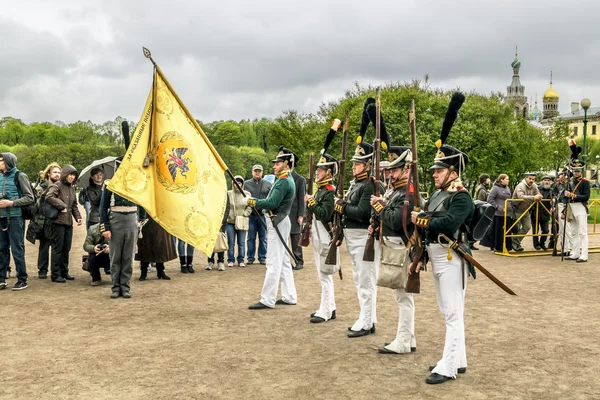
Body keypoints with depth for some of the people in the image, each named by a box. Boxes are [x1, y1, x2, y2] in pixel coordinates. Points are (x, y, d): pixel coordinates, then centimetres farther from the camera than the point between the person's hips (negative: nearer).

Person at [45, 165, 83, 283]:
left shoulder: (72, 188, 17)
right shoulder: (57, 186, -8)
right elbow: (49, 197, -25)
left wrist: (78, 217, 9)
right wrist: (62, 206, -19)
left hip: (68, 222, 8)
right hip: (58, 221, -8)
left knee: (66, 248, 12)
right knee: (57, 248, -3)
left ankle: (64, 272, 22)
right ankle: (55, 274, 4)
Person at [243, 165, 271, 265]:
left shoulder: (267, 184, 8)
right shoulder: (246, 184, 7)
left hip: (263, 214, 0)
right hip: (251, 215, 0)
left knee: (263, 238, 6)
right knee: (251, 237, 4)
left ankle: (262, 257, 15)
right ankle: (250, 258, 12)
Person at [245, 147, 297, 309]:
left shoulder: (283, 181, -16)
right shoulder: (287, 180, 16)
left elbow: (272, 203, -23)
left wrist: (251, 201, -16)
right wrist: (255, 201, 6)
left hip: (277, 223, -11)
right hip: (281, 222, 11)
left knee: (273, 263, -7)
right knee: (284, 262, 13)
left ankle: (267, 300, -4)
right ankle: (289, 297, 19)